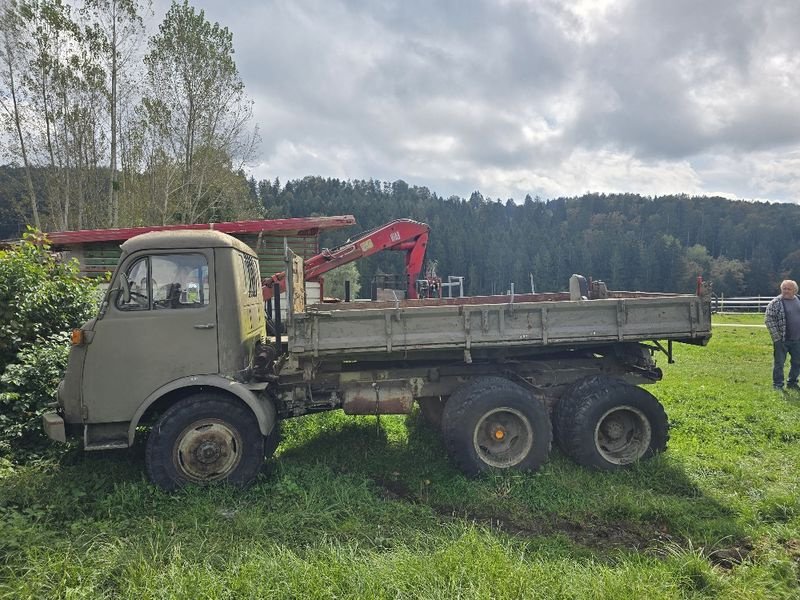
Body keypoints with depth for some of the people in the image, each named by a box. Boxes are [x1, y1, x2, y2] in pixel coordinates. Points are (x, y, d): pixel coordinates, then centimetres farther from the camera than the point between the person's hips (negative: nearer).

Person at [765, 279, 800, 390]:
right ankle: (778, 385, 13)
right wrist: (777, 336, -15)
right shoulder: (775, 303, -9)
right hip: (782, 340, -5)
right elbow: (768, 320, -11)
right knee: (779, 363, 3)